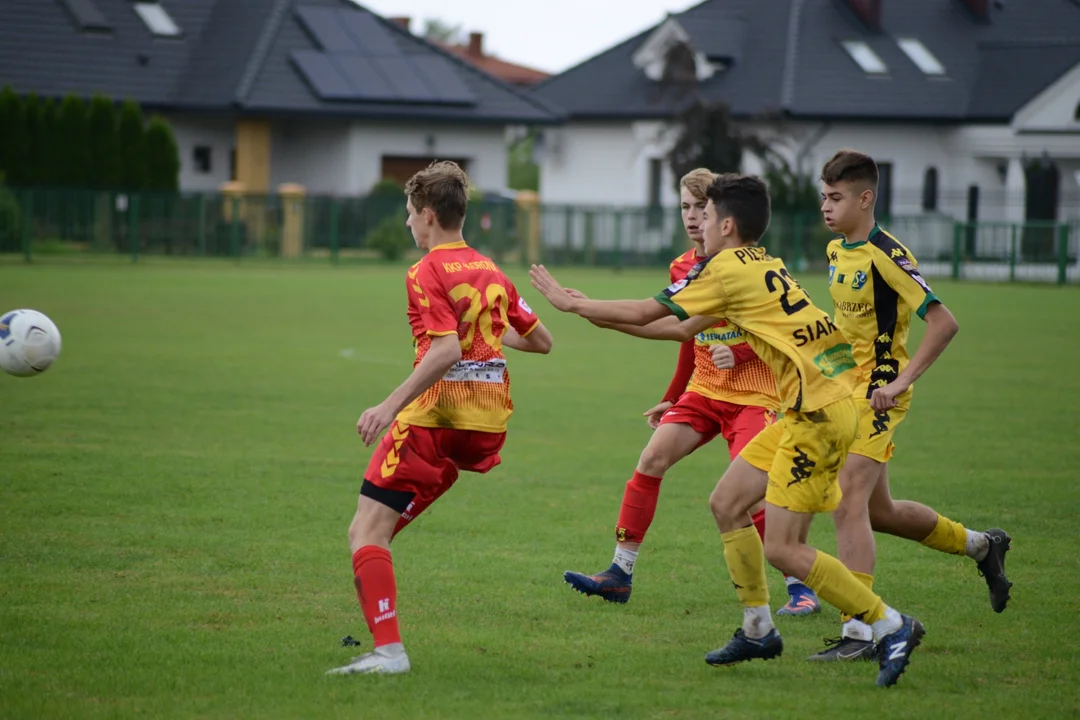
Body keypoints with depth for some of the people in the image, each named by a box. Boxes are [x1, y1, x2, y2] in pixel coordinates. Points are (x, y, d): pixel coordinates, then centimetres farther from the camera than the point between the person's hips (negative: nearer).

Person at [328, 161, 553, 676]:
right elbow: (541, 341, 20)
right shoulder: (490, 272, 13)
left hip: (437, 417, -8)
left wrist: (391, 406, -25)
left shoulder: (428, 273, -9)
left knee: (365, 531, -8)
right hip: (490, 422, 8)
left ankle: (388, 649, -20)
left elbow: (446, 350, -22)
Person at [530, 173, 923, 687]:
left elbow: (643, 314, -5)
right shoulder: (764, 266, 17)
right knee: (726, 504, 14)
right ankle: (758, 631, 20)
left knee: (781, 548, -9)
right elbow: (690, 326, 27)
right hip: (806, 409, 10)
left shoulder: (728, 269, -10)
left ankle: (890, 626, -5)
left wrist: (570, 303, 7)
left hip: (820, 411, -10)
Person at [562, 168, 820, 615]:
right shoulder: (682, 268, 8)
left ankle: (800, 589, -5)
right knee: (651, 460, -5)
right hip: (703, 390, 7)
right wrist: (672, 399, 23)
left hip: (752, 393, -7)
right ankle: (620, 574, 2)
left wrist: (738, 353, -27)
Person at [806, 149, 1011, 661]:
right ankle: (982, 546, 40)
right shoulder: (837, 250, 9)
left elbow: (943, 322, -20)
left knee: (848, 502, -19)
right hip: (847, 390, 9)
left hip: (877, 393, -9)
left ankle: (858, 632, -19)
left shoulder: (885, 256, -17)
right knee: (878, 511, 18)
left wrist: (900, 380, -24)